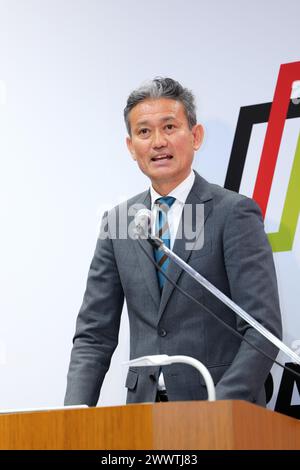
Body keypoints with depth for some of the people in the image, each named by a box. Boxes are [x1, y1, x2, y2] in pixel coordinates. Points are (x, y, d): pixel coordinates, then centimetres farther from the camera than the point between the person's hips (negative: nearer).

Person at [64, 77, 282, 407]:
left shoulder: (234, 213, -5)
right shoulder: (117, 222, 9)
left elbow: (263, 329, -10)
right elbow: (94, 334, 9)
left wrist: (221, 410, -21)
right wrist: (77, 412, -6)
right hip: (143, 405, 4)